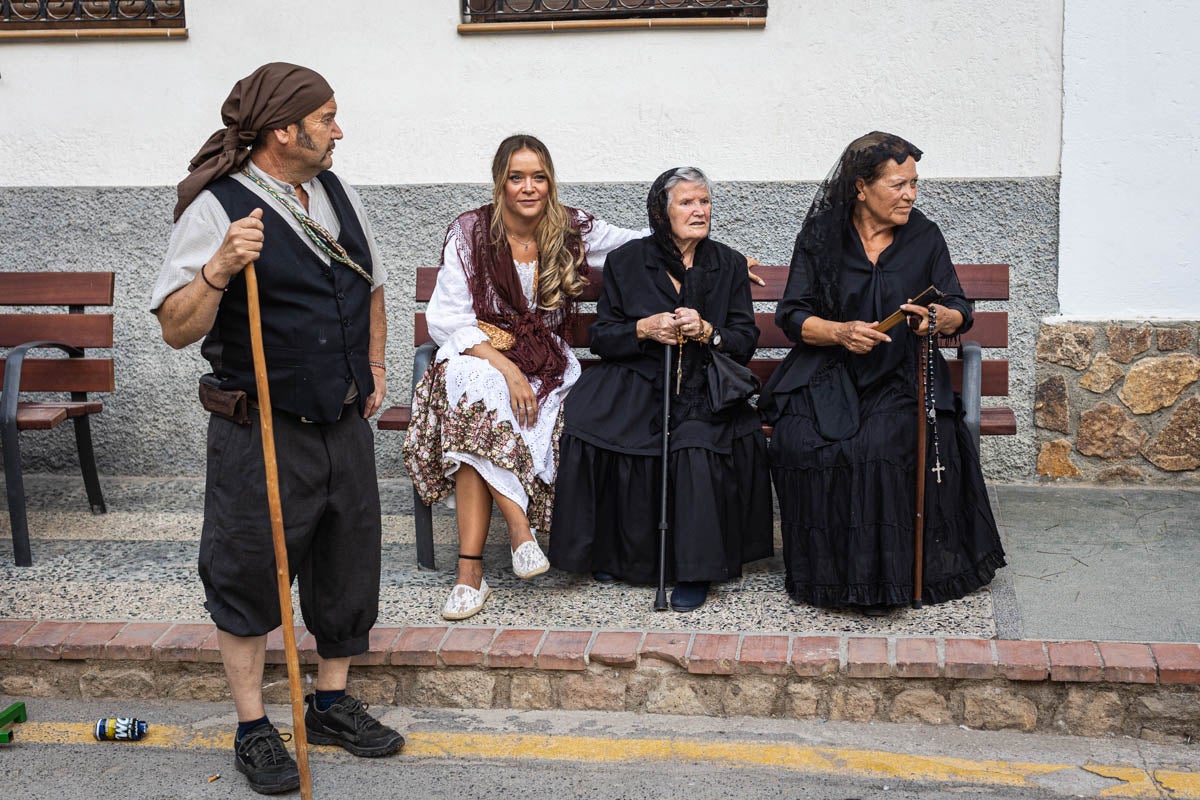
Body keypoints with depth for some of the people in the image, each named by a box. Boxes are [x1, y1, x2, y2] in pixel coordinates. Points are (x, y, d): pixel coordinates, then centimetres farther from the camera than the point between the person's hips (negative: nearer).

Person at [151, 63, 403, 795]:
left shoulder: (339, 195, 8)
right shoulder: (217, 210, -14)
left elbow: (371, 287, 24)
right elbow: (177, 329, -18)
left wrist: (374, 367, 16)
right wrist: (221, 268, -33)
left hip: (345, 421, 7)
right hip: (263, 432, -6)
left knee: (349, 564, 14)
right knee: (250, 573, 3)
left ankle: (333, 702, 32)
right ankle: (254, 729, 18)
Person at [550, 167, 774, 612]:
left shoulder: (729, 265, 10)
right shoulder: (626, 262, 8)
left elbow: (746, 342, 7)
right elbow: (600, 337, 7)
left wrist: (706, 331, -13)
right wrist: (644, 329, -11)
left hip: (705, 389, -1)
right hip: (635, 382, 1)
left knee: (698, 445, -33)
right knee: (586, 425, -28)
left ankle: (694, 569, -20)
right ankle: (610, 552, -10)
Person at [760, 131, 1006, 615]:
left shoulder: (924, 237, 8)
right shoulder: (821, 236, 4)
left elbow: (960, 313, 8)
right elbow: (791, 316, 1)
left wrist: (938, 319, -17)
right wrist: (841, 332, -19)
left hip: (901, 376, 0)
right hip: (829, 374, 0)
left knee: (883, 443, -32)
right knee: (799, 440, -29)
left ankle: (881, 575, -18)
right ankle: (821, 571, -14)